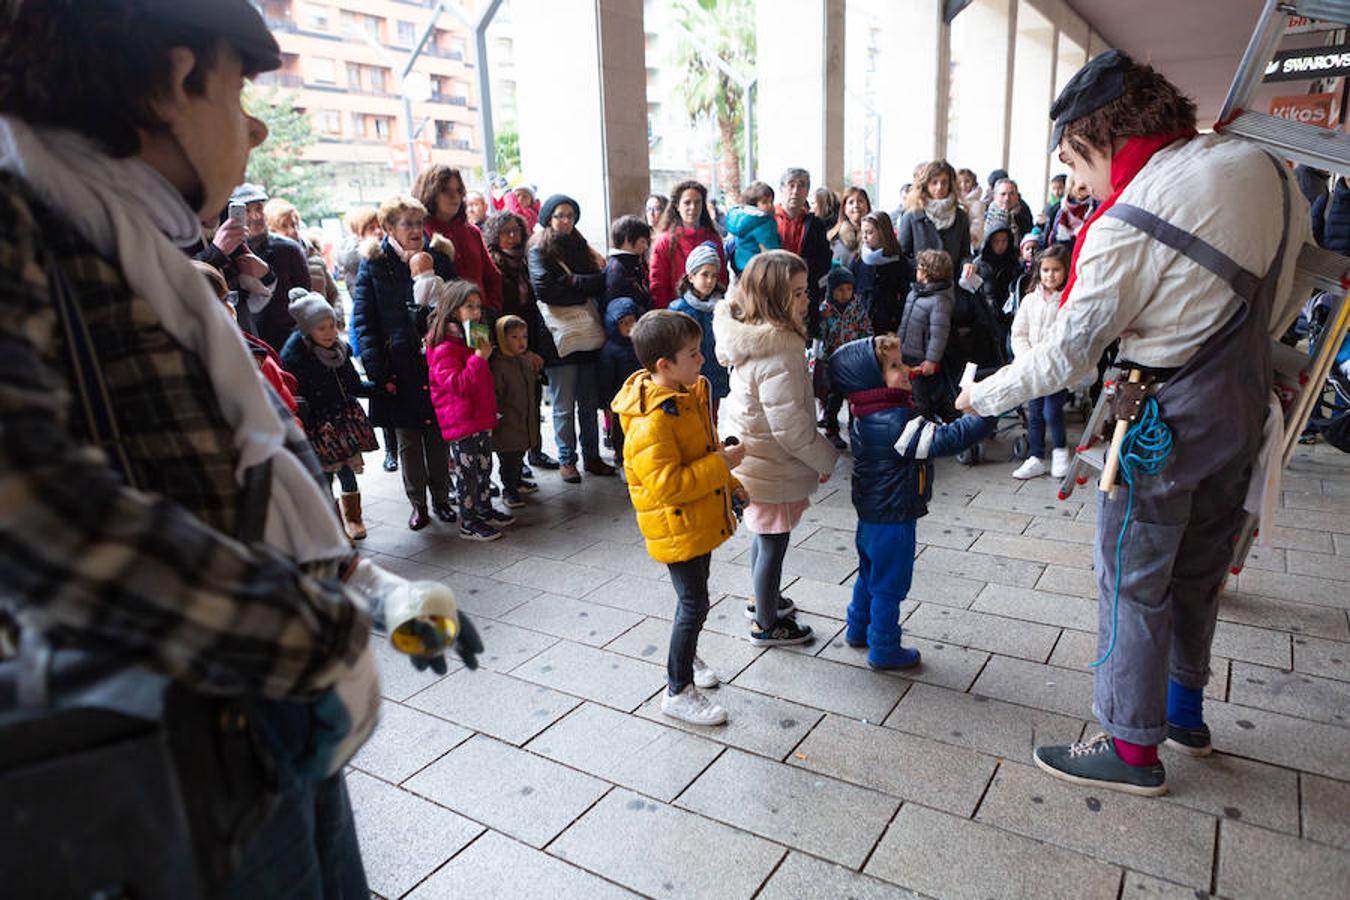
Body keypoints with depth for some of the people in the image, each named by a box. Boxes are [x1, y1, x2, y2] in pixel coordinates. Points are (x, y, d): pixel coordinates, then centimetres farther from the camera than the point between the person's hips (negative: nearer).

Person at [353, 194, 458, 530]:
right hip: (400, 369, -1)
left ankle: (441, 498, 23)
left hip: (437, 362, 2)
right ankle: (418, 504, 20)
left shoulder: (439, 257, 6)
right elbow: (363, 323, -3)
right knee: (407, 439, 7)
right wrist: (379, 372, -11)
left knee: (439, 435, 8)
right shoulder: (373, 264, -1)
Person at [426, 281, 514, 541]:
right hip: (460, 422, -9)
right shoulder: (444, 348, -16)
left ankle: (485, 509, 32)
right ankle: (468, 523, 7)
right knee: (467, 472, -2)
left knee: (484, 467, 18)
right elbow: (458, 384, -25)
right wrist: (479, 358, -25)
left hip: (481, 417, 9)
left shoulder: (475, 339, 16)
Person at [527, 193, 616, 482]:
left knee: (590, 403, 11)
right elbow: (544, 289, -15)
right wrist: (584, 296, -10)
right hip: (559, 339, -5)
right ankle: (566, 459, 15)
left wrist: (573, 282, -8)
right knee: (564, 407, 2)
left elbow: (601, 281, 9)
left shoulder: (580, 247, 17)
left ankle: (592, 456, 22)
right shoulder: (539, 250, 0)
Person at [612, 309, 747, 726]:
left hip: (701, 518, 9)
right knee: (694, 603, -1)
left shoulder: (688, 394, 3)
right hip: (676, 527, -9)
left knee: (694, 595, 23)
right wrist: (720, 464, -27)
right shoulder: (651, 421, -29)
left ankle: (687, 655, 45)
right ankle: (677, 690, 14)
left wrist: (728, 484, 19)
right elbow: (666, 486, -31)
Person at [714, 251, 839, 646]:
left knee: (764, 536, 27)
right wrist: (825, 458, -10)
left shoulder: (752, 337, -1)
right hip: (774, 469, -9)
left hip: (752, 460, 9)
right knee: (774, 544, 11)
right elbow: (790, 427, -27)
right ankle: (767, 624, 30)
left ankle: (763, 599, 49)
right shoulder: (779, 354, -30)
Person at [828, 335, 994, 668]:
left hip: (870, 515, 9)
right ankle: (884, 649, 22)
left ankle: (858, 629, 41)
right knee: (889, 585, 7)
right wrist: (985, 414, -31)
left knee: (869, 575, 25)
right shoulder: (896, 423, -29)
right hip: (893, 519, -9)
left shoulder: (865, 417, 1)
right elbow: (945, 440, -35)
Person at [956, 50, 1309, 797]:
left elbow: (1065, 357, -18)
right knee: (1199, 567, 21)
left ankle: (1134, 747, 17)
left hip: (1164, 420, -8)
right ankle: (1185, 711, 38)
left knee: (1134, 581, 5)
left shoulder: (1124, 229, -23)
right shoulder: (1258, 165, -1)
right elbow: (1297, 274, 12)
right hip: (1243, 405, 8)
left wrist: (983, 396, -4)